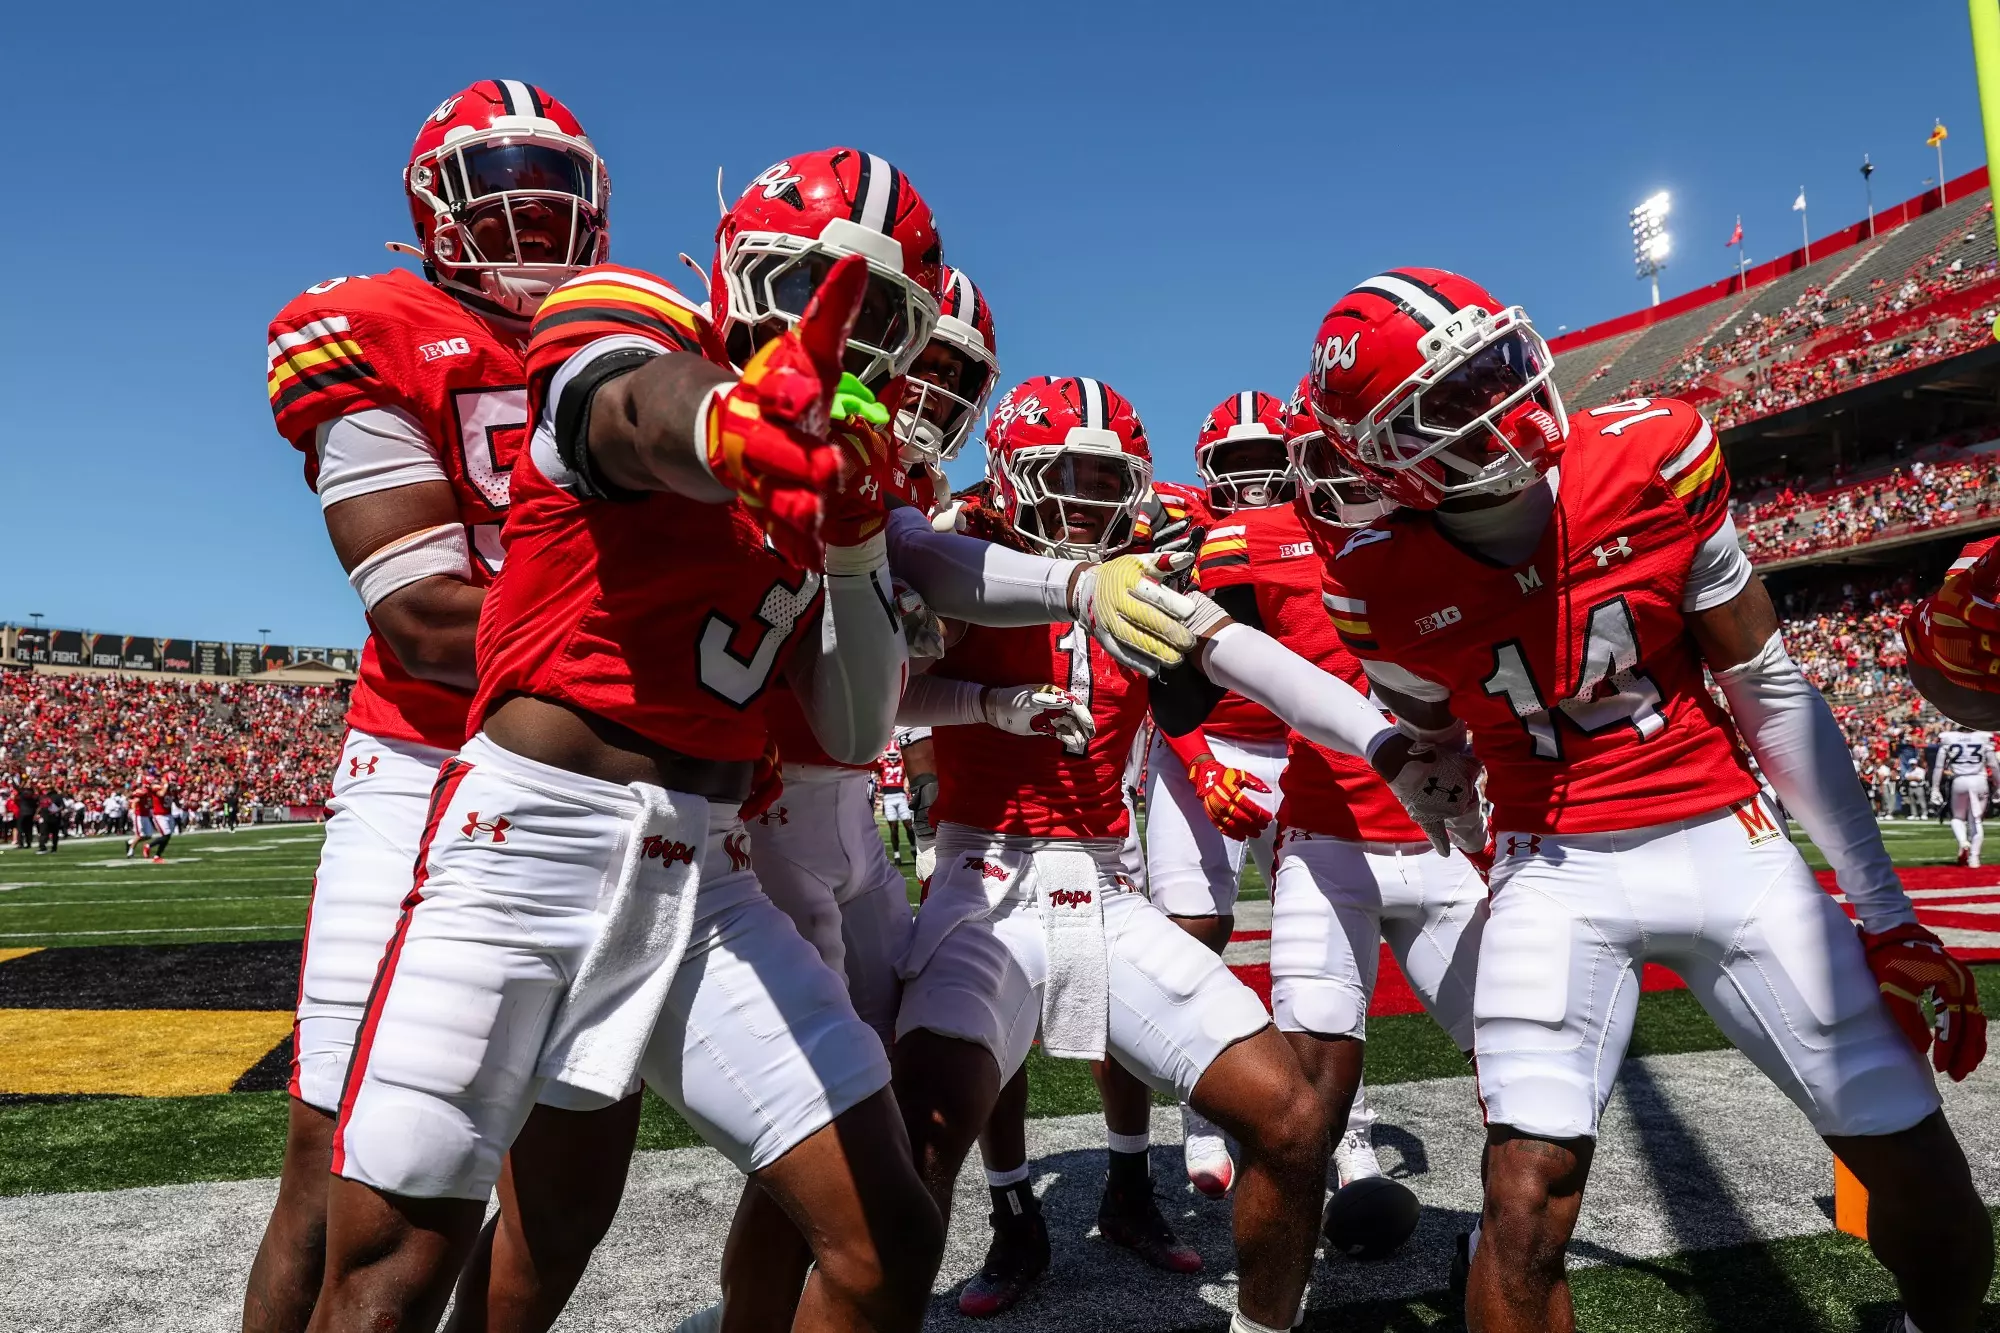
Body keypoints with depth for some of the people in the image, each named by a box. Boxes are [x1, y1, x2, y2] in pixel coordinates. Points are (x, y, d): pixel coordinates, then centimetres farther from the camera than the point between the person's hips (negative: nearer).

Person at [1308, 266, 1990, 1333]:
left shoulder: (1654, 459, -11)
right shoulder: (1385, 584, -12)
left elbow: (1772, 696, -3)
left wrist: (1885, 906, 2)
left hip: (1724, 839, 2)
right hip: (1555, 872, -1)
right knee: (1528, 1194, -14)